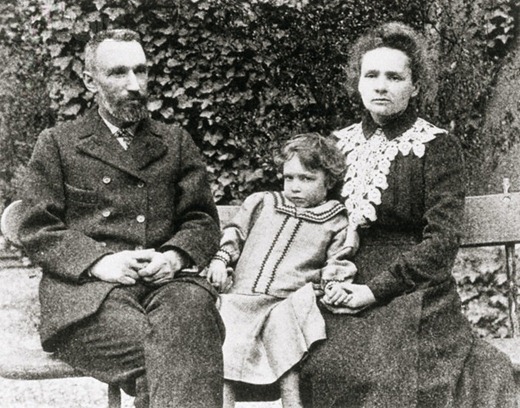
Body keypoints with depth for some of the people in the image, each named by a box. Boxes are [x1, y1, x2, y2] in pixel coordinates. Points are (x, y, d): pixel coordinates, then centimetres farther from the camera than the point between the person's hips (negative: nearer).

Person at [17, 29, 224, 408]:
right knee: (148, 349, -34)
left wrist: (174, 256, -7)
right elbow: (37, 229, 6)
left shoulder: (176, 141, 21)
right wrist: (99, 262, -12)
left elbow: (203, 220, 16)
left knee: (192, 314, -35)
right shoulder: (57, 143, 14)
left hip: (164, 278, 2)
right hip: (85, 287, -2)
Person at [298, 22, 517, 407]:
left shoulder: (437, 146, -1)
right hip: (345, 288, 4)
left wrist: (375, 289, -15)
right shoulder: (340, 142, 13)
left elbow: (443, 241, -9)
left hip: (411, 291, -3)